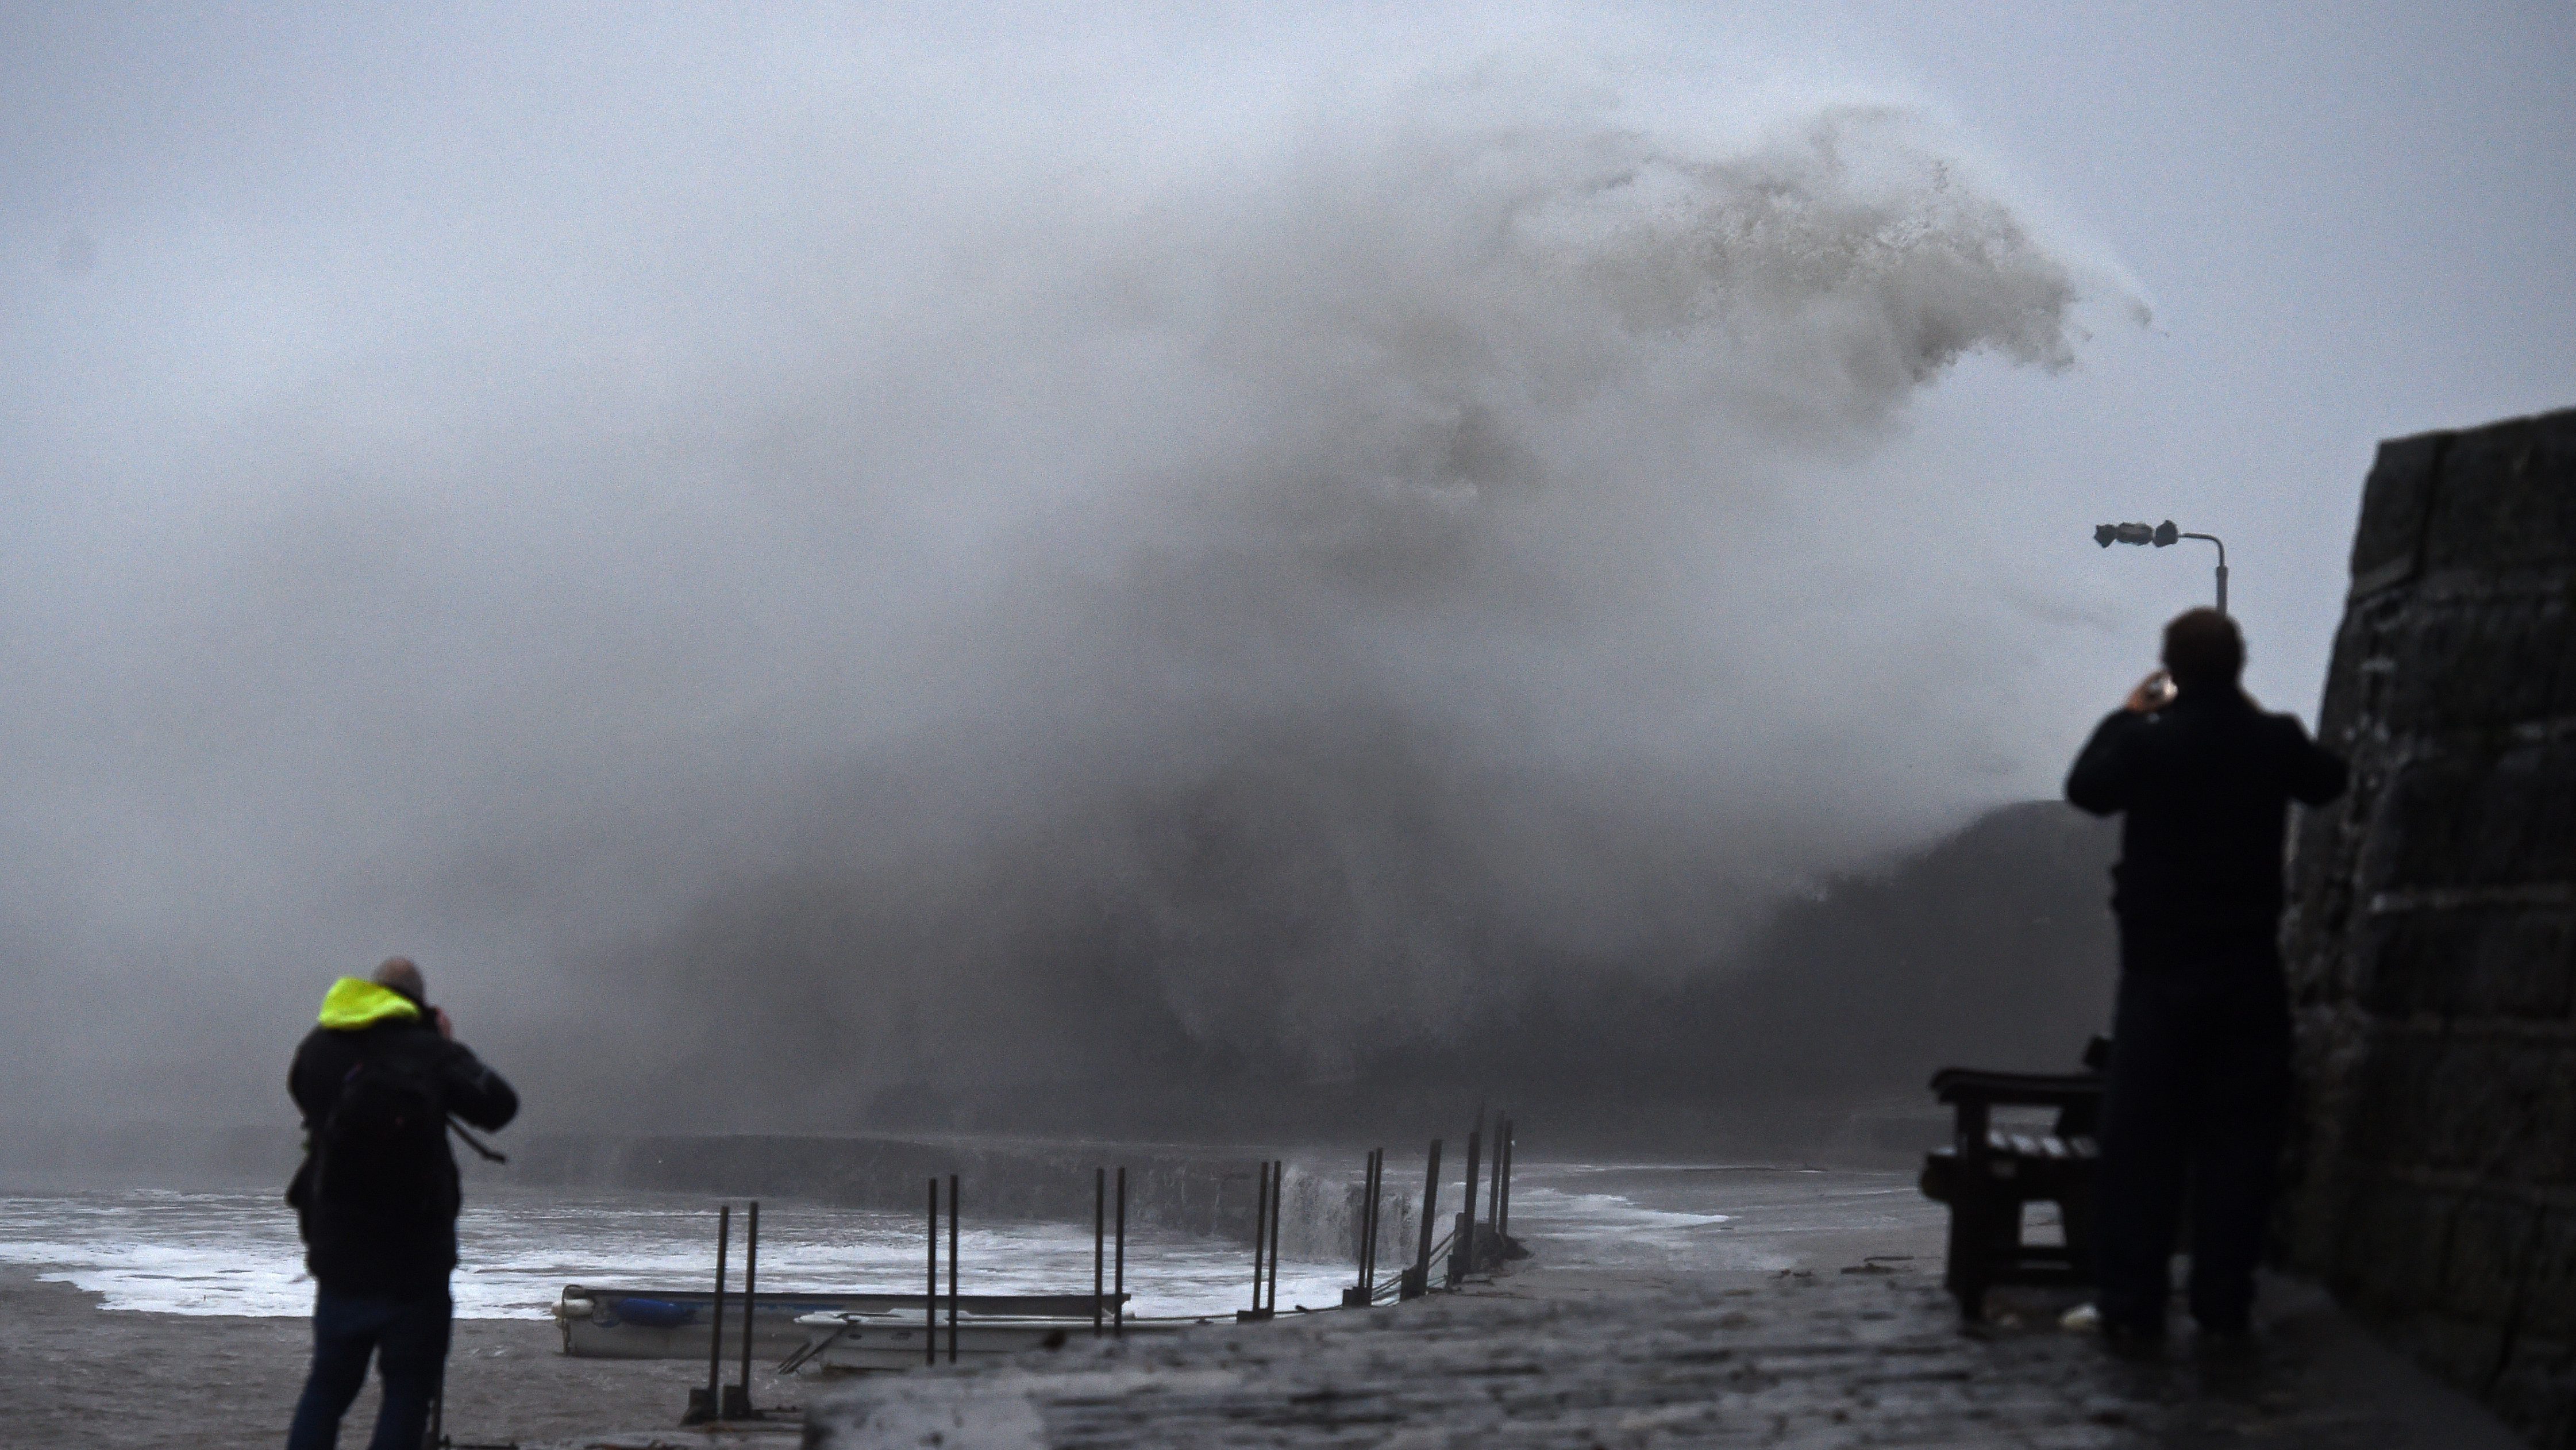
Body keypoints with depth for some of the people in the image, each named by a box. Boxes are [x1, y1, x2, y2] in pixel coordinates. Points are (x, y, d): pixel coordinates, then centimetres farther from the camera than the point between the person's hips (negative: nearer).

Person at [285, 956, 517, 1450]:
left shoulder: (317, 1048, 3)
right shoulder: (431, 1052, -9)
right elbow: (499, 1107, -1)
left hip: (338, 1253, 4)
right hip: (414, 1257, -4)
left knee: (328, 1382, 14)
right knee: (408, 1386, 3)